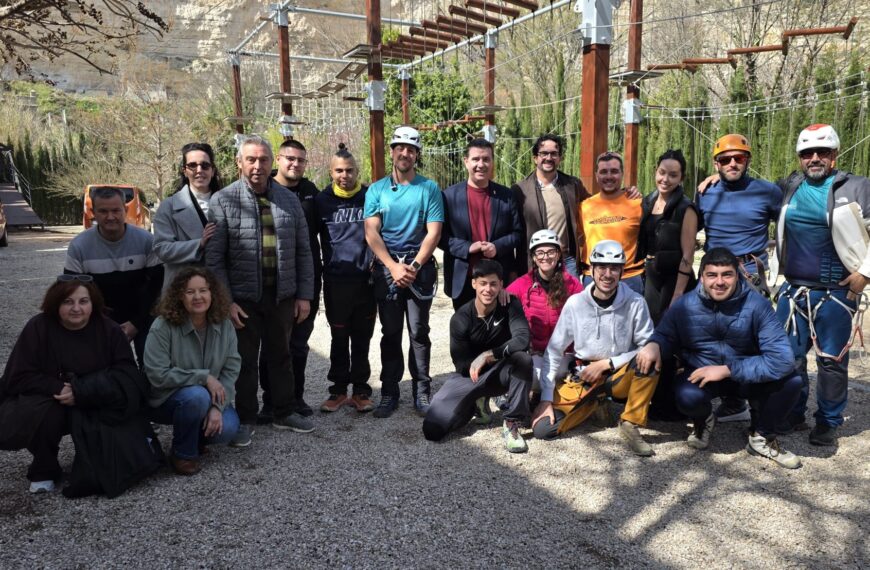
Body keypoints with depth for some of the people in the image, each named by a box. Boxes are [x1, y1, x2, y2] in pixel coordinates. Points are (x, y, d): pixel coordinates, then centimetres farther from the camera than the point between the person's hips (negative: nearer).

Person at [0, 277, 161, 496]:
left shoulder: (109, 329, -10)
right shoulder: (38, 328, -13)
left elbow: (127, 374, -15)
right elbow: (19, 378, -15)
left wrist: (80, 392, -29)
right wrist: (60, 388, -31)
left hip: (94, 410, 1)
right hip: (43, 404, -1)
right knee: (46, 412, -33)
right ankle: (44, 469, -3)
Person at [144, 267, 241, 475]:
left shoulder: (224, 325, -7)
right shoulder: (163, 327, -19)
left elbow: (232, 370, -8)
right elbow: (158, 375, -23)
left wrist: (217, 407, -20)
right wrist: (204, 377, -25)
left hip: (210, 396, 4)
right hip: (165, 399, -3)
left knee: (226, 428, -25)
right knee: (197, 396, -36)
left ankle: (198, 438, 13)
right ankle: (183, 454, -9)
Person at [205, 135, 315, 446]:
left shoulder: (289, 200, 5)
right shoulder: (223, 201, -5)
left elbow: (303, 251, 7)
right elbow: (214, 257, -7)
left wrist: (304, 295, 2)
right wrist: (225, 301, -12)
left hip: (283, 296, 3)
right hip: (243, 298, -3)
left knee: (281, 355, 15)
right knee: (244, 360, 9)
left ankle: (284, 412, 31)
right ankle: (245, 420, 24)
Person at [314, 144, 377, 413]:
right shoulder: (322, 200, 3)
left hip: (365, 280, 0)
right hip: (336, 281, 0)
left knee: (362, 339, 8)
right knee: (339, 338, 10)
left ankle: (360, 390, 20)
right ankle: (338, 390, 21)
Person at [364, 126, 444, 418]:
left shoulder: (429, 188, 2)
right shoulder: (377, 190, 6)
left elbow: (433, 232, -4)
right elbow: (371, 233, -2)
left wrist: (414, 266, -13)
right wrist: (394, 267, -12)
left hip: (420, 267, -1)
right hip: (386, 268, 1)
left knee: (419, 332, 3)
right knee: (391, 333, 8)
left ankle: (422, 392, 13)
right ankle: (389, 392, 16)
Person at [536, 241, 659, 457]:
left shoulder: (635, 303, -10)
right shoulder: (575, 303, -8)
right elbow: (554, 351, -5)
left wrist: (607, 363, -16)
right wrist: (546, 399, -10)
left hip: (619, 377, -1)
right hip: (583, 378, 2)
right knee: (542, 428, -15)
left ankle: (630, 423, -14)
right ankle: (594, 403, 13)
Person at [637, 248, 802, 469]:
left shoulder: (756, 304, -19)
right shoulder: (685, 305, -13)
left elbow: (783, 358, -26)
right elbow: (666, 335, 3)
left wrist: (727, 369, -30)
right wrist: (654, 345, -23)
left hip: (750, 378, 0)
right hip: (702, 373, 0)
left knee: (791, 380, -28)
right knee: (688, 396, -34)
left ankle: (761, 436, 2)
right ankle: (704, 421, 8)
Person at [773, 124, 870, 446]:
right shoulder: (789, 188, 8)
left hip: (836, 293, -4)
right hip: (793, 290, 4)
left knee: (832, 361, 6)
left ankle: (828, 423, 21)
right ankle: (792, 415, 25)